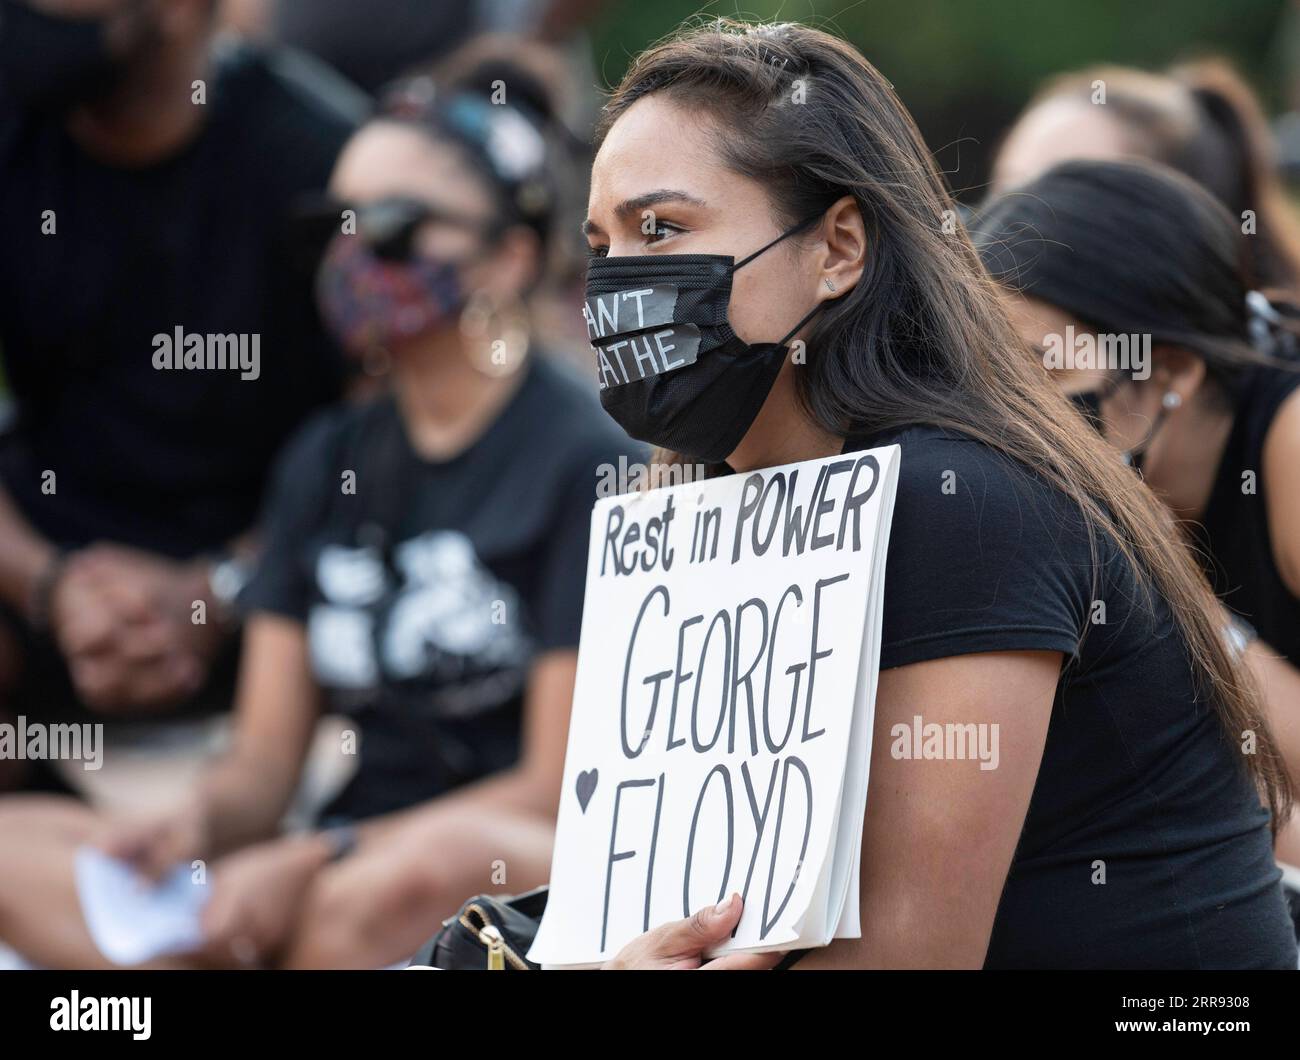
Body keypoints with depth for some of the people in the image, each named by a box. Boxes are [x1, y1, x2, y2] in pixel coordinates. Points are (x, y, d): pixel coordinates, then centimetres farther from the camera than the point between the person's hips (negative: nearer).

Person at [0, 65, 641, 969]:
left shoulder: (586, 460, -4)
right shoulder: (324, 461, 17)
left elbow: (558, 790, -8)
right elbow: (265, 760, 13)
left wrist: (316, 865, -16)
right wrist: (198, 824, -11)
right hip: (348, 859, 6)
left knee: (434, 862, -41)